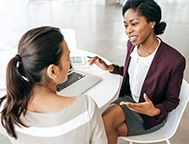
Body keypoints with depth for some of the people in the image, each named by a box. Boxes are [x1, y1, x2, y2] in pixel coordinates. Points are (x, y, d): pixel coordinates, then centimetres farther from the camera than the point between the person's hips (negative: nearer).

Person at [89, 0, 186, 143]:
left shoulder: (174, 60, -27)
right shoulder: (132, 44, -9)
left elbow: (172, 101, -12)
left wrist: (154, 111, -32)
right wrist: (109, 68, 1)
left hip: (151, 116, -4)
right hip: (130, 99, 5)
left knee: (104, 129, -17)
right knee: (105, 122, -22)